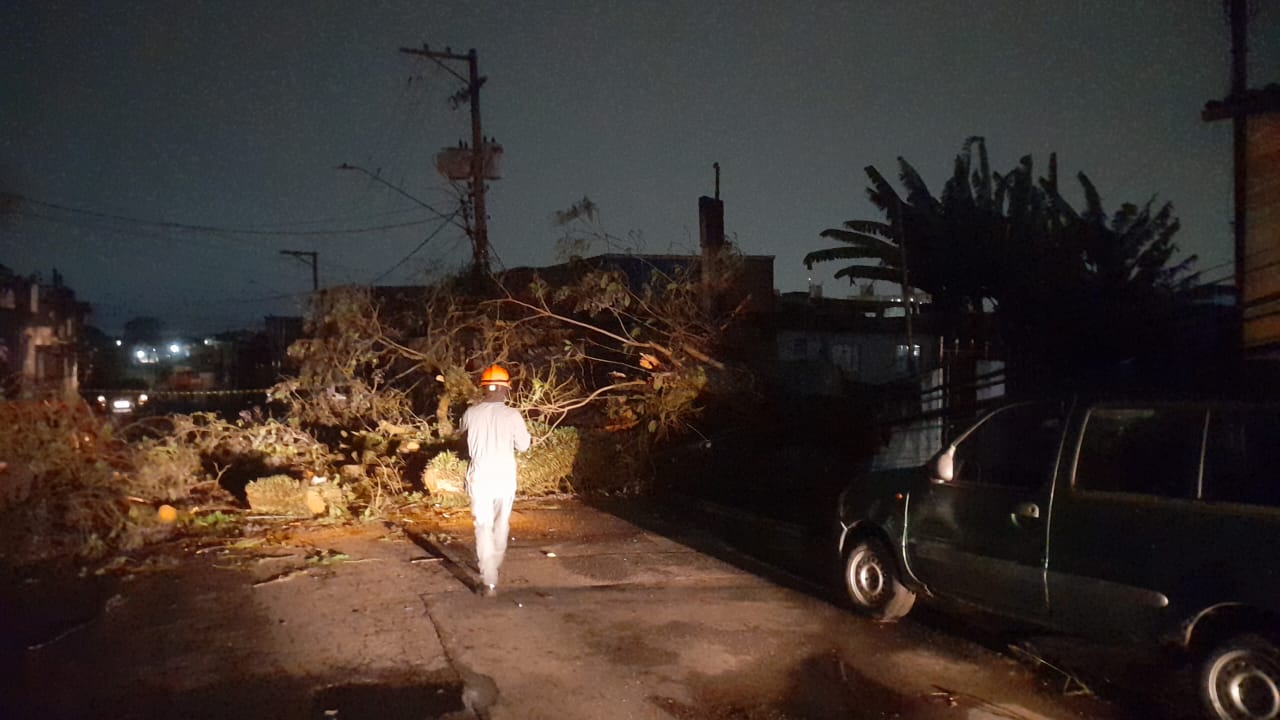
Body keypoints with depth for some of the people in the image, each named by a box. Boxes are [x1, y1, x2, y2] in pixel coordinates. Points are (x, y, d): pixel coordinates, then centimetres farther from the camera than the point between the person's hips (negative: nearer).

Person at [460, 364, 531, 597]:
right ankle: (494, 565, 39)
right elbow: (523, 445, 1)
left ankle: (489, 581, -6)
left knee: (484, 528, 2)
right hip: (505, 478, 1)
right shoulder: (512, 415, -10)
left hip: (480, 478, 0)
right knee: (501, 524, 21)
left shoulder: (470, 414, -5)